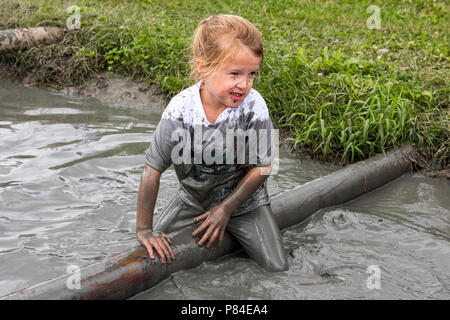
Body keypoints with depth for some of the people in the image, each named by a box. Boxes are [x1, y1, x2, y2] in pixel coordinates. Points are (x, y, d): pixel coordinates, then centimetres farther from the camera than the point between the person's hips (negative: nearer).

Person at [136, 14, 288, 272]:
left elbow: (262, 166, -15)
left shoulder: (254, 107, -27)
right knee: (157, 251, 7)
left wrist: (227, 208, -13)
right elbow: (153, 170, -18)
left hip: (243, 199, -1)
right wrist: (144, 228, -15)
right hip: (193, 199, 1)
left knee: (277, 267, -7)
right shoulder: (180, 110, -26)